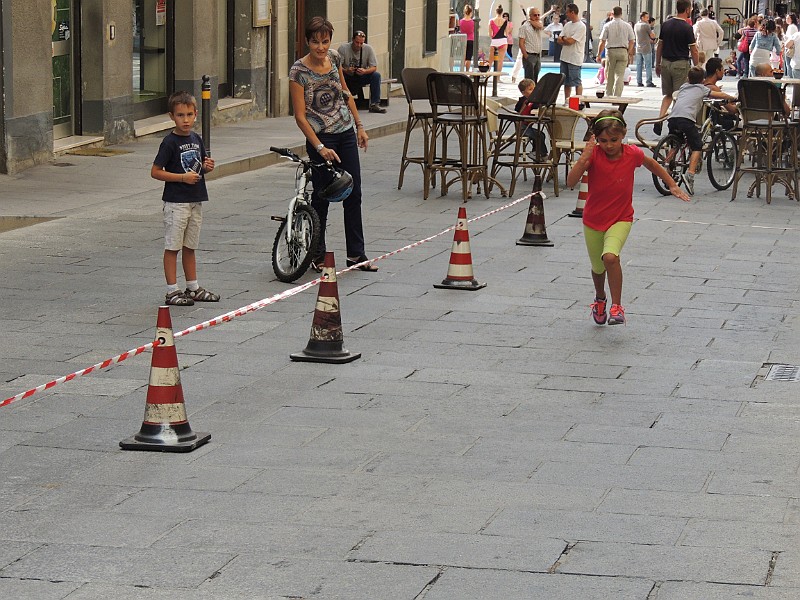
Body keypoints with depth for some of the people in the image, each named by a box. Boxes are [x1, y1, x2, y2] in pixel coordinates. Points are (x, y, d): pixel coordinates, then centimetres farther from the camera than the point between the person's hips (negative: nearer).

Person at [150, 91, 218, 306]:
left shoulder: (196, 139, 9)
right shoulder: (170, 142, -12)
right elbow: (155, 172, -14)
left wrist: (207, 167, -3)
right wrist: (183, 177, -19)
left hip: (195, 200, 7)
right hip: (176, 201, -7)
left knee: (190, 247, 15)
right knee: (172, 247, -1)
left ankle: (193, 288, 23)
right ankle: (172, 291, 2)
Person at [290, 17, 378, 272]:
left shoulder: (334, 59, 1)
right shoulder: (299, 71, -16)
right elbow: (300, 116, -16)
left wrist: (359, 126, 14)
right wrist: (320, 148, -21)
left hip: (346, 134, 6)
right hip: (321, 138, -6)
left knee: (353, 193, 7)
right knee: (322, 196, 0)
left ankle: (356, 254, 15)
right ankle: (317, 256, 13)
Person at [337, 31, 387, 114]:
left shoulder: (368, 49, -8)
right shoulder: (343, 48, -12)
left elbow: (374, 67, -10)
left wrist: (364, 71, -32)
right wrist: (346, 70, -38)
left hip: (361, 77, 2)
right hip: (347, 78, -2)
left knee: (376, 75, -24)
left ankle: (374, 105, -20)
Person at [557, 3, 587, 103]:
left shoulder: (581, 26, -12)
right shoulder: (567, 25, 13)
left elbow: (570, 41, -18)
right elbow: (559, 40, 7)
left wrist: (563, 38, 0)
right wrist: (567, 40, -10)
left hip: (575, 59, -8)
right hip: (565, 57, 8)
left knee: (577, 82, -5)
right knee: (566, 82, 13)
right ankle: (566, 101, 20)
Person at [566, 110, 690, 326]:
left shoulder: (633, 154, -13)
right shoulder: (594, 154, -16)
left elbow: (653, 166, 10)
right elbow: (571, 182, -27)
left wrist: (672, 185, 8)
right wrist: (584, 158, -39)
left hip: (620, 219, -1)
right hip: (593, 221, 2)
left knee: (610, 257, -29)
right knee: (598, 268, 17)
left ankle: (617, 307, -16)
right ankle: (600, 299, 51)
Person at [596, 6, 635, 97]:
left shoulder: (608, 26, -2)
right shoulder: (627, 26, 2)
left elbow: (602, 42, -3)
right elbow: (631, 41, 4)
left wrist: (599, 54, 5)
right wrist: (630, 54, 14)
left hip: (611, 51, -1)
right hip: (623, 51, 1)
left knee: (609, 76, 10)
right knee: (620, 75, 1)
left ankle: (609, 95, 18)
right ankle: (617, 96, -5)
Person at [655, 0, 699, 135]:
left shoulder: (666, 24, 3)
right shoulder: (687, 28, -12)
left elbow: (659, 46, 8)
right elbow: (693, 51, -10)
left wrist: (658, 64, 17)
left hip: (666, 62, 5)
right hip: (681, 64, -5)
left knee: (668, 95, 16)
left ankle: (659, 119, -3)